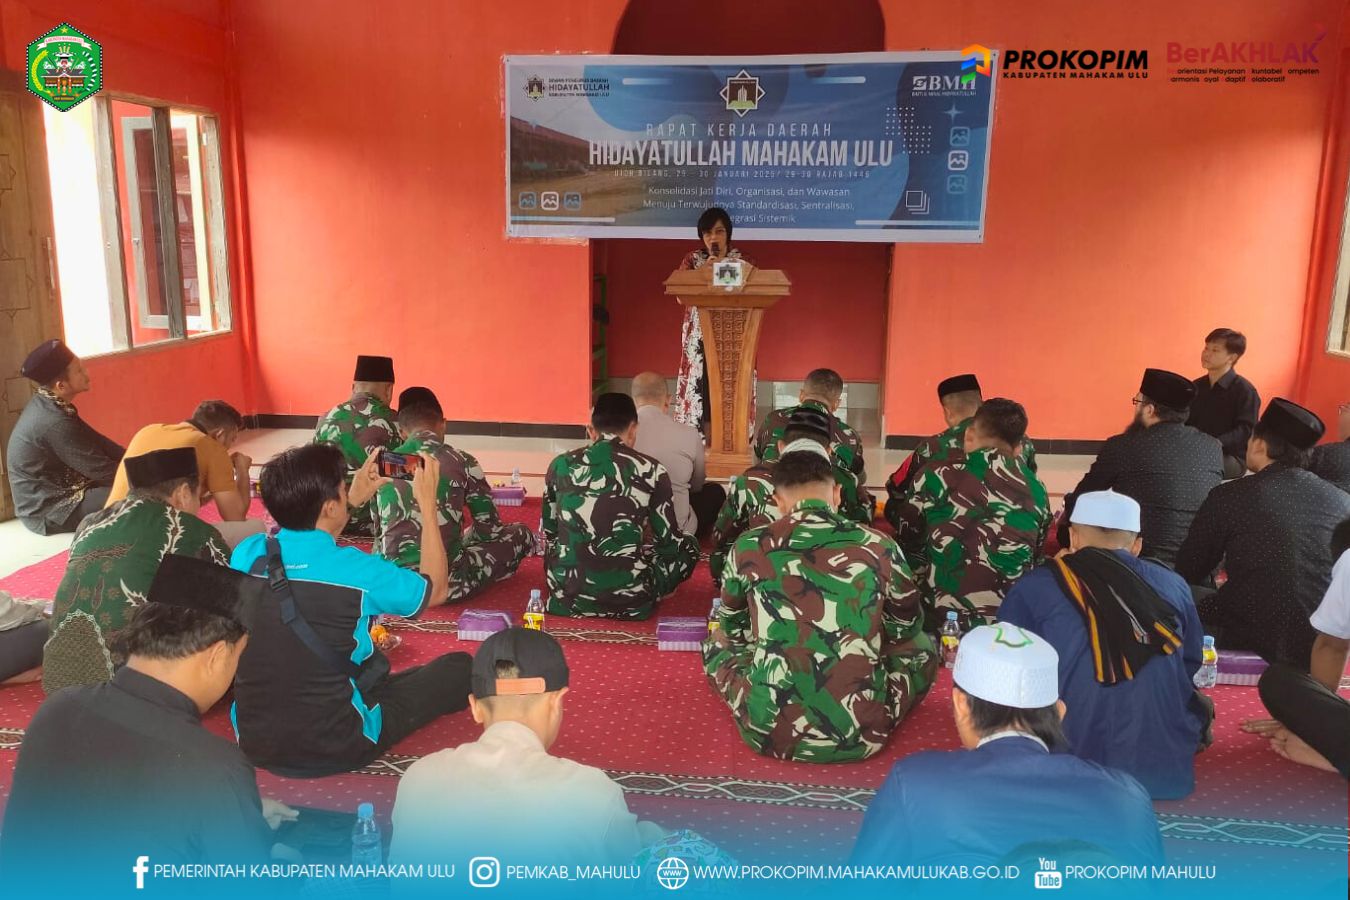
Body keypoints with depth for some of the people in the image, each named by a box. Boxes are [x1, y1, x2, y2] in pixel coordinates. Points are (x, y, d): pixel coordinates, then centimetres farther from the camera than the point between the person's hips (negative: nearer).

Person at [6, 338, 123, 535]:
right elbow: (100, 470, -22)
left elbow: (95, 441, 9)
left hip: (50, 493, 10)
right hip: (49, 511, -10)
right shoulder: (54, 422, -26)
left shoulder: (47, 404, 2)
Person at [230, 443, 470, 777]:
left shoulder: (246, 554, -7)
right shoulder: (357, 571, -22)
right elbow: (437, 589, -2)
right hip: (334, 748, -6)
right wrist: (428, 505, 3)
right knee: (459, 667, 9)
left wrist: (353, 502, 19)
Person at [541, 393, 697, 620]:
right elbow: (668, 540, 3)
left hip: (567, 600, 3)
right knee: (688, 545, 21)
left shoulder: (561, 465, 3)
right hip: (629, 603, -3)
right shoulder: (651, 470, -5)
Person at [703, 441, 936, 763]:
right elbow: (906, 630, 16)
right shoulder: (879, 547, -3)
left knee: (717, 641, 28)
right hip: (861, 736, 0)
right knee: (923, 646, 25)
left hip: (768, 733, 1)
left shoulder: (749, 547, -3)